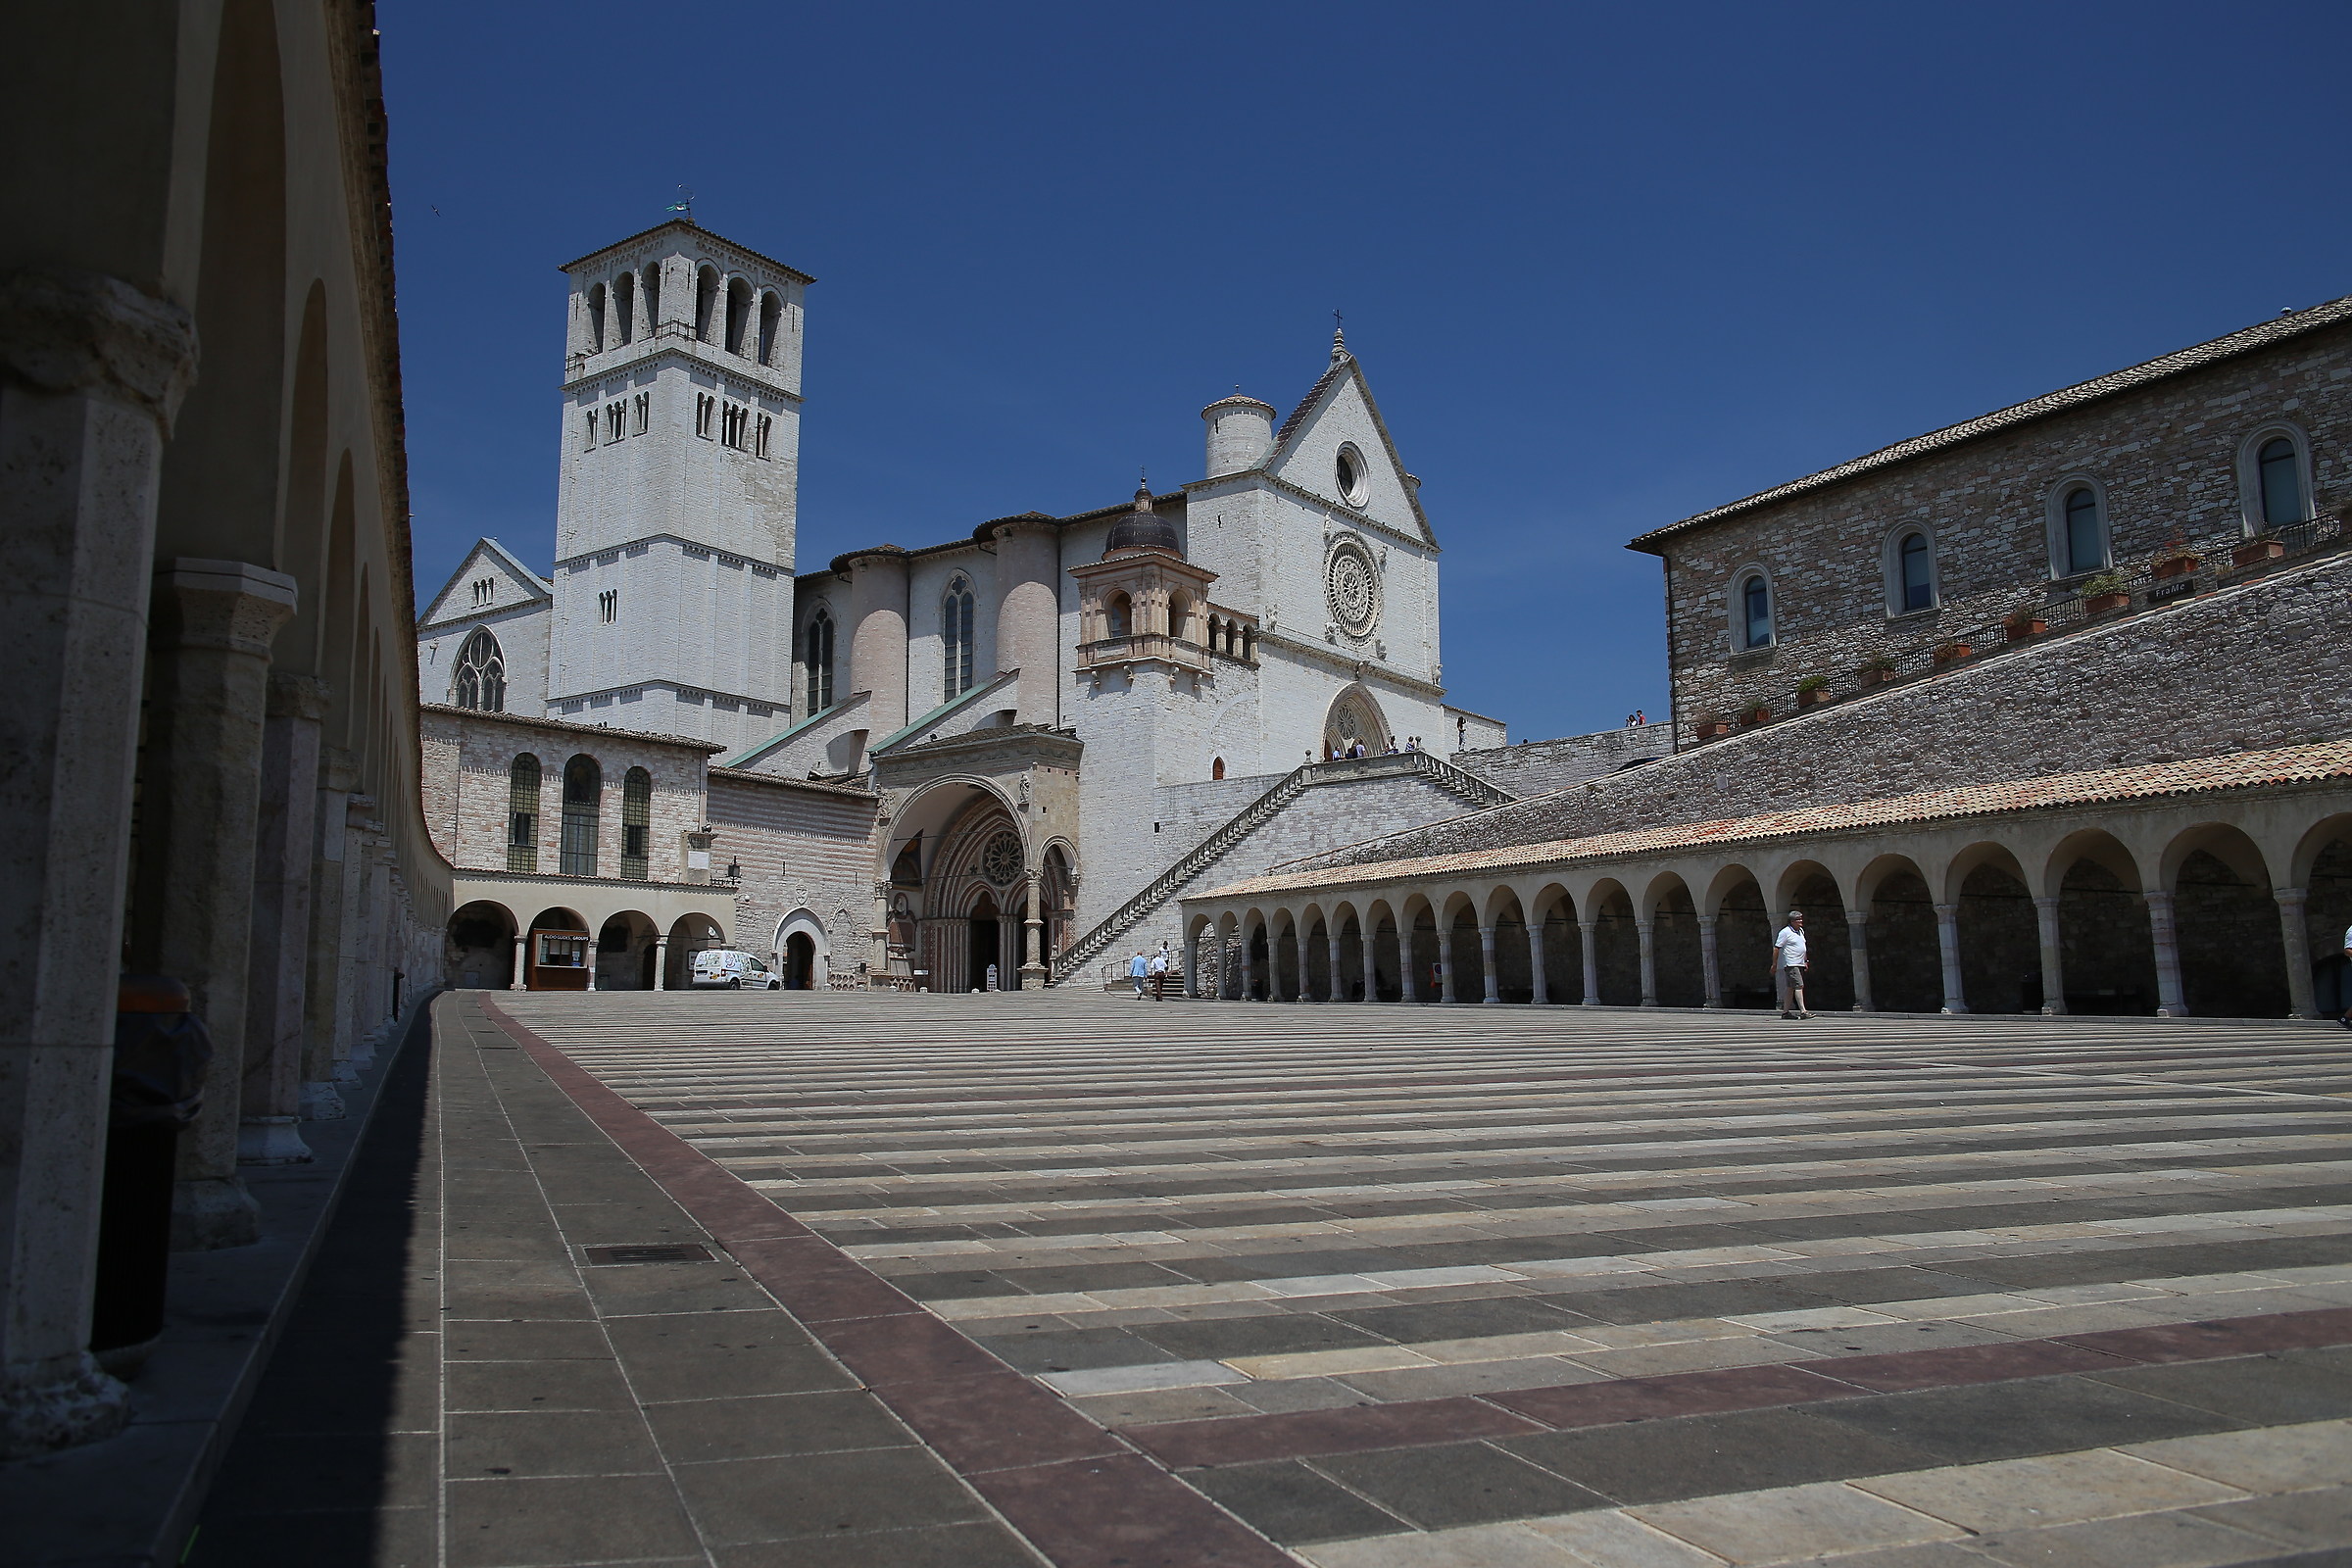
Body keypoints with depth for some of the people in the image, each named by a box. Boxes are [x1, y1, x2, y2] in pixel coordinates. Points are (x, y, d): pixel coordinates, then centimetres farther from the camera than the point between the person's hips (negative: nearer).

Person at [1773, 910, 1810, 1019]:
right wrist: (1774, 964, -10)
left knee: (1790, 988, 10)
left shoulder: (1801, 931, 15)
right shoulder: (1785, 932, -11)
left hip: (1799, 964, 8)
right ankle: (1803, 1012, -19)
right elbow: (1776, 948, -10)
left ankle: (1785, 1012, 13)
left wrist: (1805, 961, 24)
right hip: (1790, 964, -8)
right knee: (1799, 986, -15)